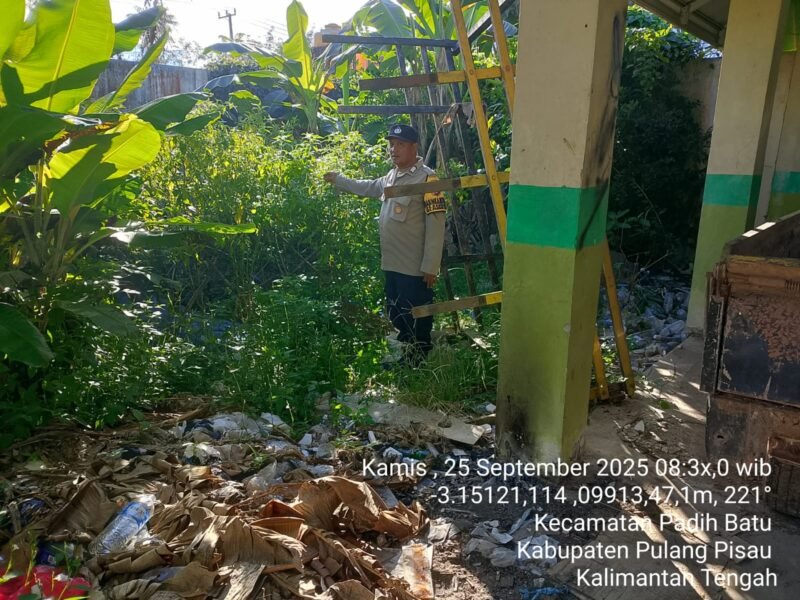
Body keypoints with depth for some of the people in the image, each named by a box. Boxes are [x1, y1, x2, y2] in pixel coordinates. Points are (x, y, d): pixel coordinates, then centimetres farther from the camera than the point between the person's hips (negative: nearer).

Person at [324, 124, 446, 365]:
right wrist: (338, 180, 38)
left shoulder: (426, 178, -14)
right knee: (396, 319, 18)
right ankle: (401, 363, 32)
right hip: (392, 264, 9)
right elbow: (369, 187, 35)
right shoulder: (391, 177, 13)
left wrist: (430, 266, -19)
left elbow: (435, 225, -17)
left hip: (415, 268, -9)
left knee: (417, 324, 1)